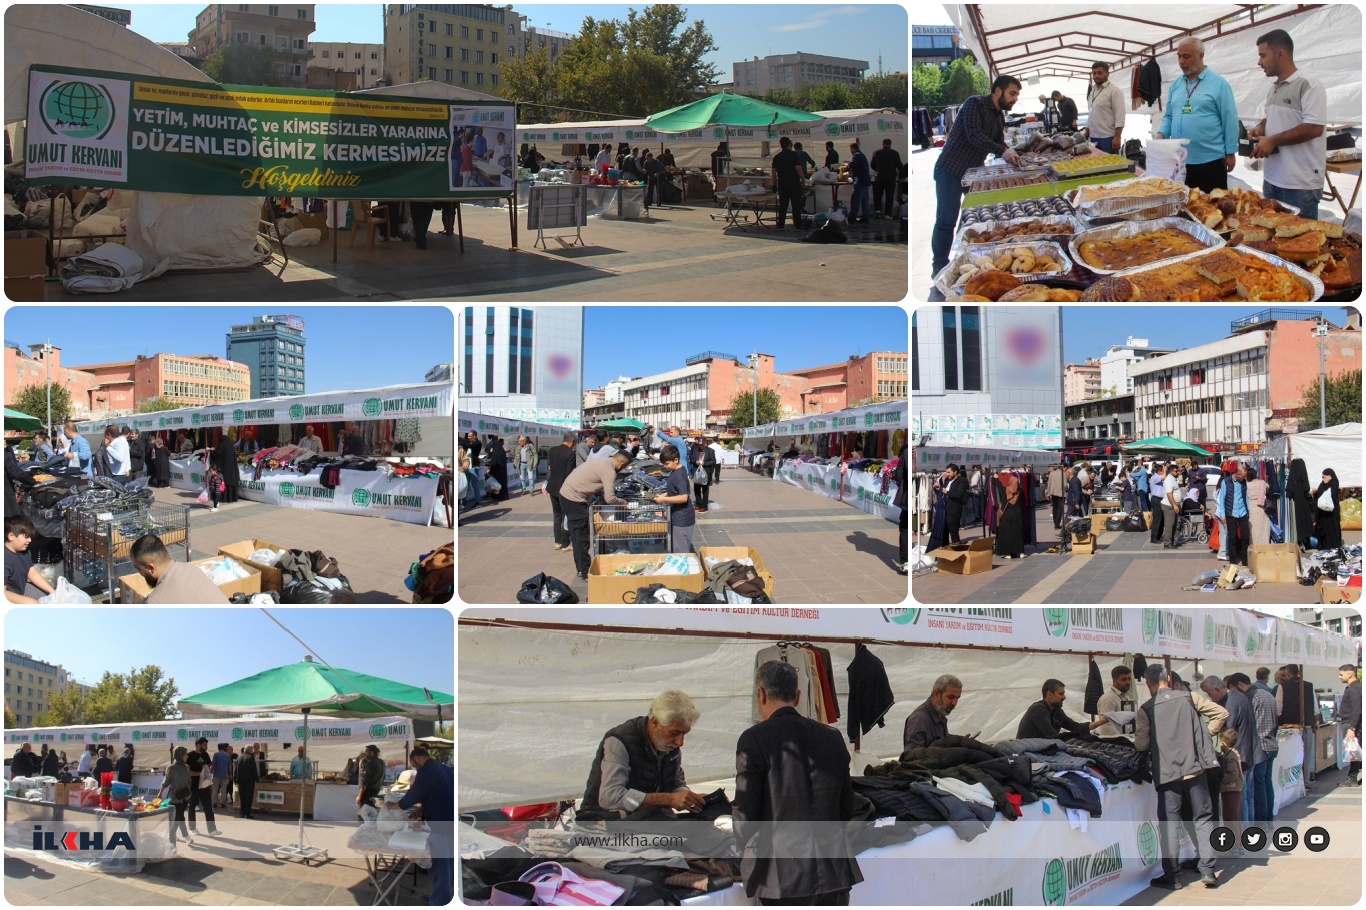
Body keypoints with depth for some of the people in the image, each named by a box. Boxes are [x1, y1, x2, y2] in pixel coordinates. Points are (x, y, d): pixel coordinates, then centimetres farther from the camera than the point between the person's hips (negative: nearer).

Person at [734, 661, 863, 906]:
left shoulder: (754, 739, -7)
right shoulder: (832, 737, 9)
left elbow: (745, 812, -7)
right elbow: (847, 809, 12)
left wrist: (744, 844, 12)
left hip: (783, 877, -5)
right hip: (835, 874, 5)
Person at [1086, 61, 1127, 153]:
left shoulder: (1115, 91, -7)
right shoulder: (1092, 91, 16)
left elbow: (1120, 116, -13)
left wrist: (1117, 137, -20)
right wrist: (1086, 134, 16)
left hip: (1108, 138, -7)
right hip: (1093, 137, 7)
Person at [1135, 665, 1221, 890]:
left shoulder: (1146, 709, -5)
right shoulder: (1187, 698, 2)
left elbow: (1141, 744, -5)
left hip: (1167, 772, -2)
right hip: (1195, 768, 2)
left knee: (1168, 823, 4)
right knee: (1203, 818, 11)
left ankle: (1172, 875, 5)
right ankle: (1207, 870, 5)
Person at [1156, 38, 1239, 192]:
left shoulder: (1218, 84, -4)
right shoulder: (1175, 85, 12)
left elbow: (1230, 120, -5)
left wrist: (1230, 153, -7)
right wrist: (1162, 134, -1)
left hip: (1209, 160, -5)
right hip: (1179, 160, 5)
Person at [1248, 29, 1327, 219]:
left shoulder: (1308, 85, -12)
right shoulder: (1274, 88, 15)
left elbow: (1314, 128, -20)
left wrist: (1272, 141, -17)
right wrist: (1260, 128, 7)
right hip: (1272, 179, 9)